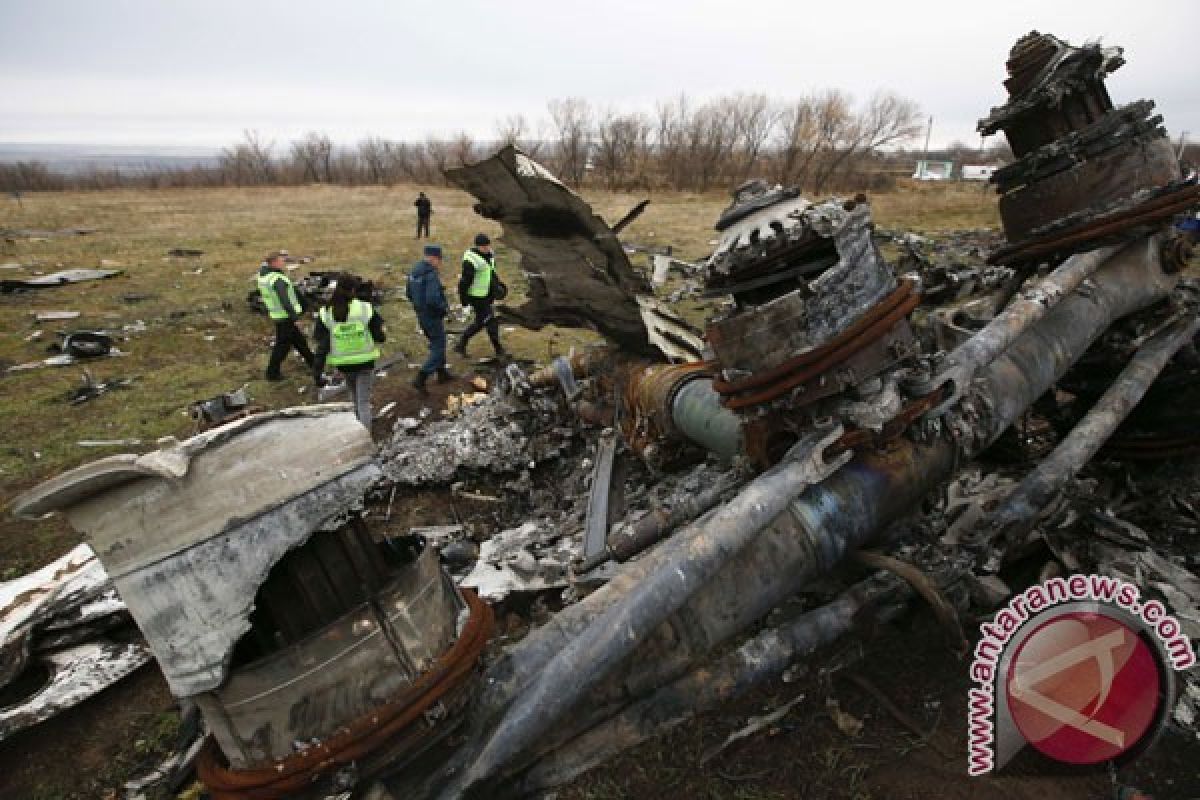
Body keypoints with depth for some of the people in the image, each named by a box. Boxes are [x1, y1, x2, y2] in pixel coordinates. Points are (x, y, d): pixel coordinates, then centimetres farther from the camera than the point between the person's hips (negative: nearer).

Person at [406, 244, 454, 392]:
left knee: (436, 342, 24)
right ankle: (420, 378, -6)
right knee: (438, 347, 0)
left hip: (421, 314, 9)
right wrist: (445, 308, -15)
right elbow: (433, 299, -31)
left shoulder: (415, 271, 5)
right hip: (433, 316, -9)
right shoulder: (432, 275, -24)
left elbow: (409, 293, 14)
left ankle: (442, 372, 37)